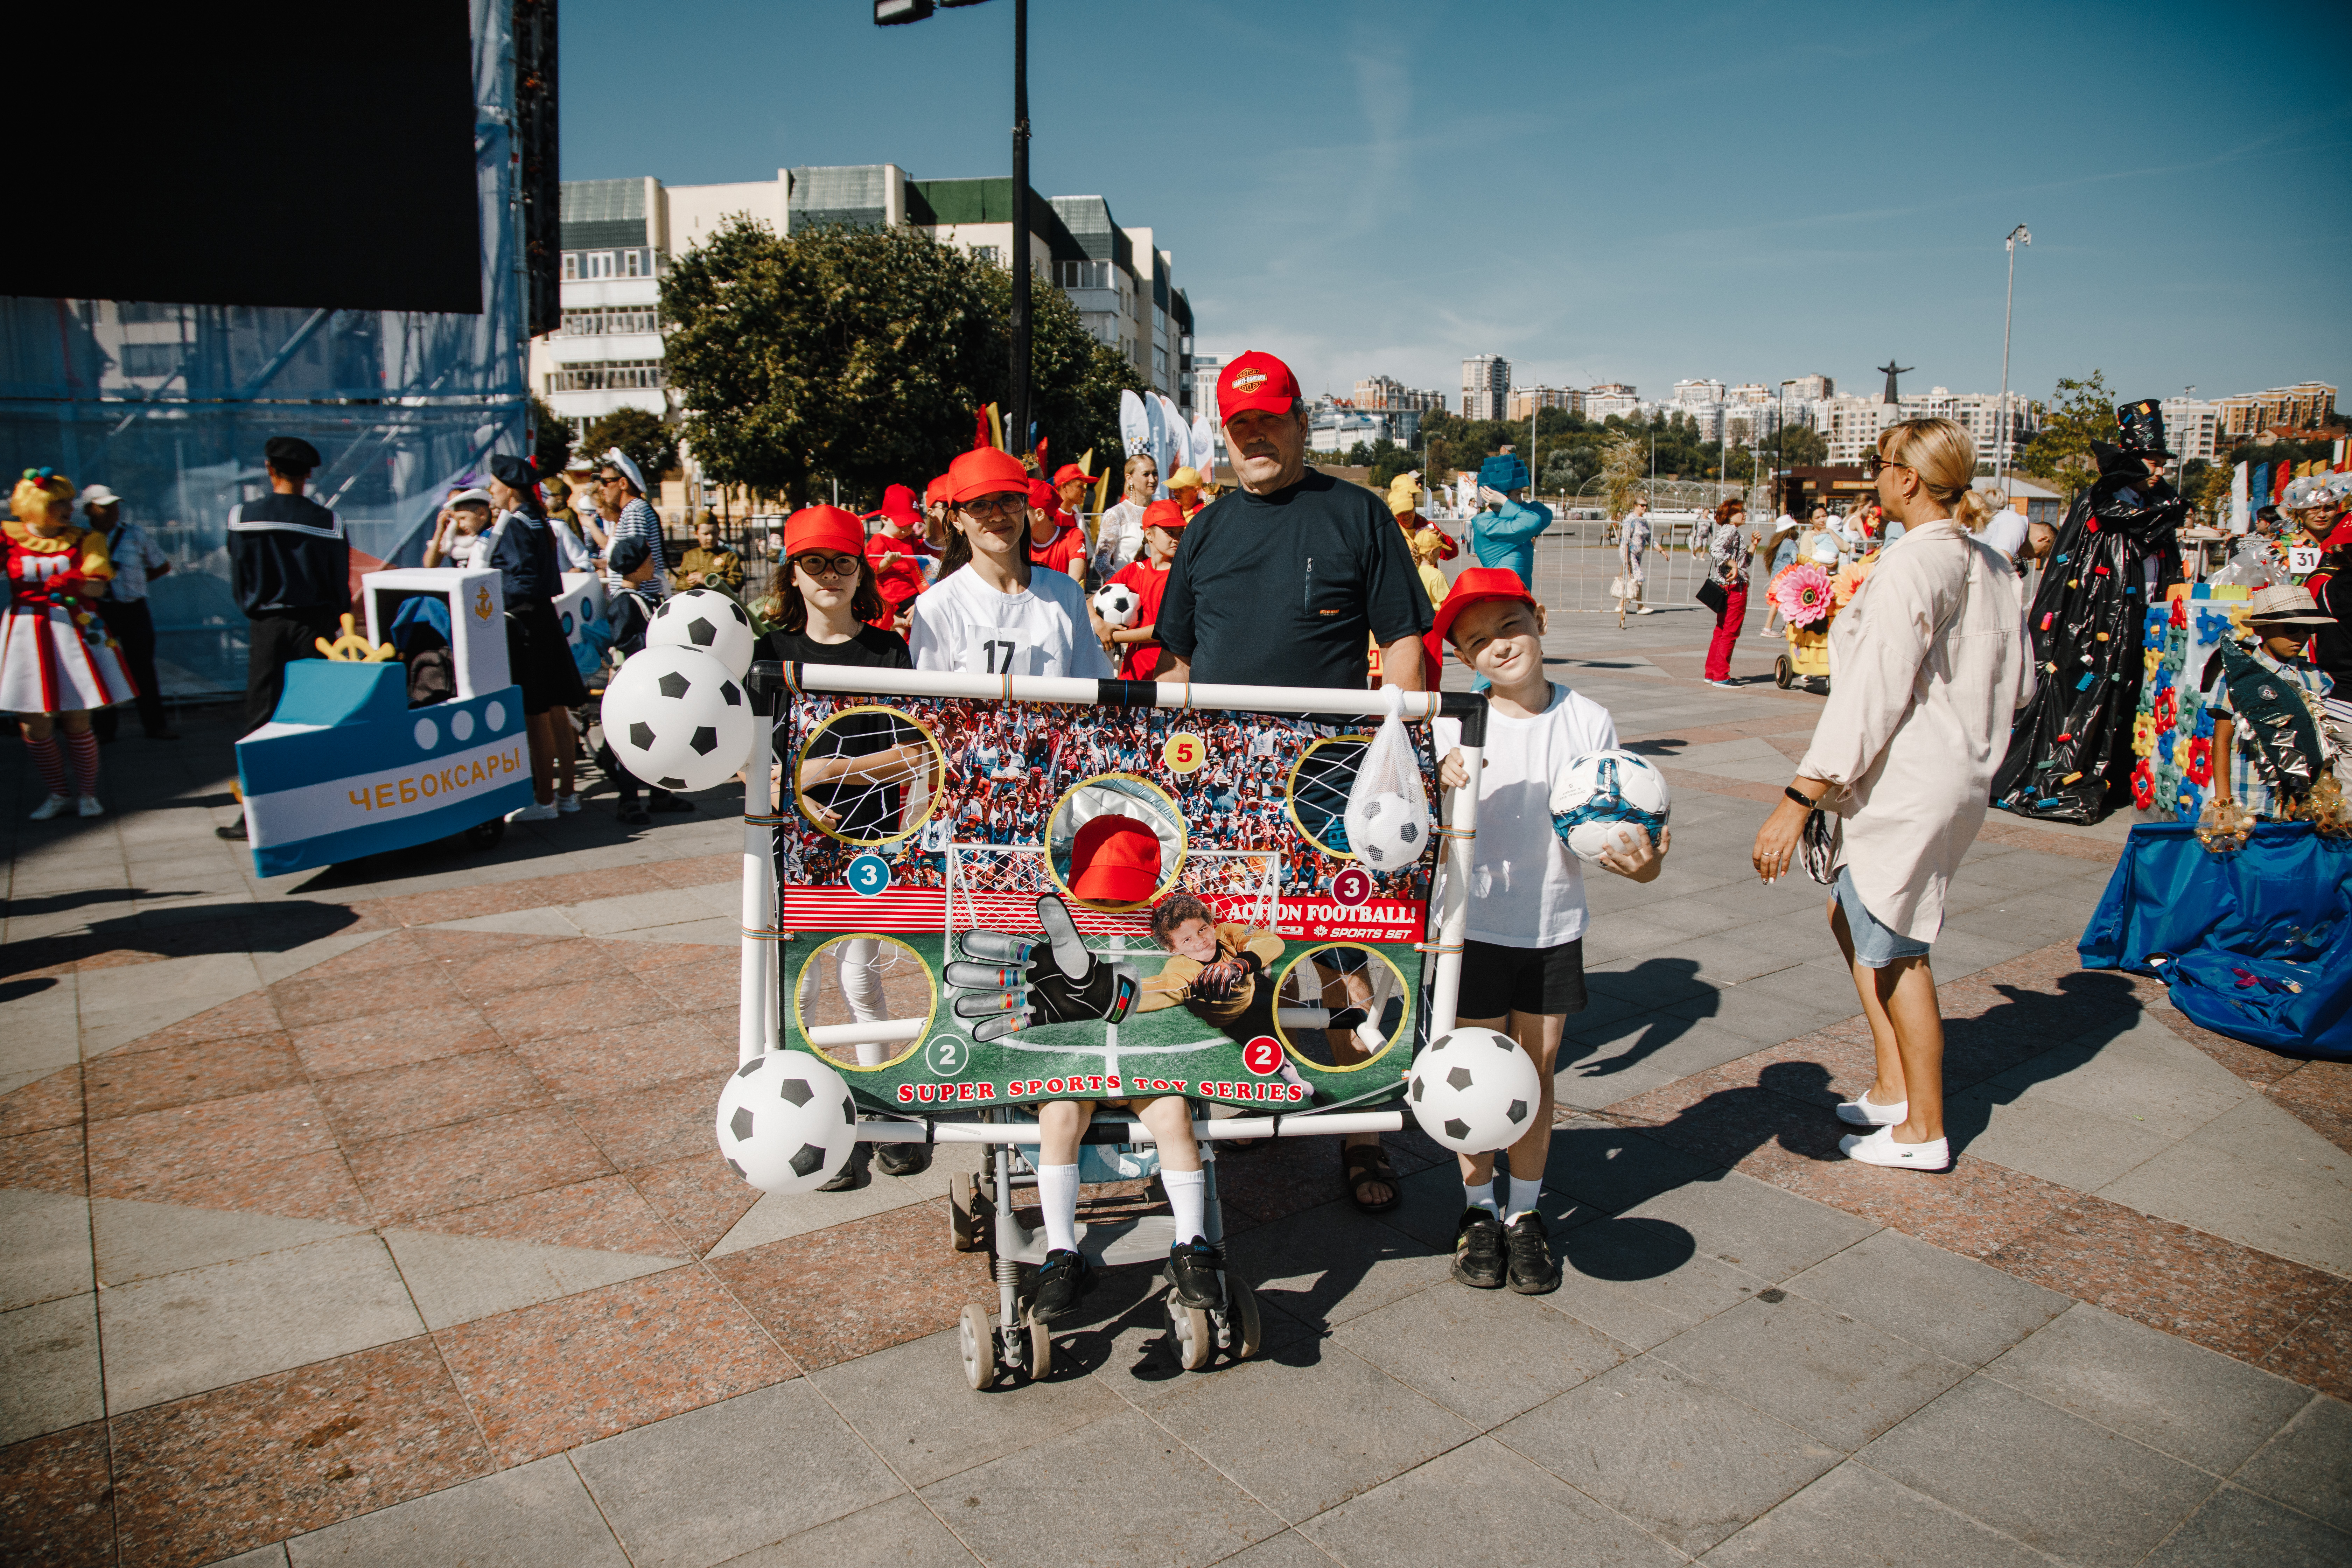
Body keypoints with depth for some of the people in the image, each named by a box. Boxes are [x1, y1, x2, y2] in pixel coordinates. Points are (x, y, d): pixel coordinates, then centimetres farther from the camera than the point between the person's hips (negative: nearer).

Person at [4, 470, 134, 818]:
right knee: (35, 728, 2)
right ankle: (58, 794, 20)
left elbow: (98, 586, -5)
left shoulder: (84, 540, 6)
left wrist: (71, 583, -24)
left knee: (77, 723, 0)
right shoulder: (10, 538, 3)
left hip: (74, 632, 0)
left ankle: (87, 794, 17)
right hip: (28, 636, 0)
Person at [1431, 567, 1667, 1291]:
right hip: (1474, 927, -1)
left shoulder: (1588, 722, -5)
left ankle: (1524, 1213, 30)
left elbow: (1614, 829, -2)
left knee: (1536, 1073, 13)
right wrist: (1439, 779, -33)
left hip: (1554, 931, 2)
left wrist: (1643, 861, -24)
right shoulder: (1456, 725, -10)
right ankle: (1478, 1209, 30)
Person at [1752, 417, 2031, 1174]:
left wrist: (1798, 799, -23)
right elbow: (2017, 685, 16)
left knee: (1894, 951, 4)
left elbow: (1872, 695, -24)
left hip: (1906, 786, -10)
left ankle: (1923, 1133, 18)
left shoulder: (1910, 564, -18)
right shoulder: (1991, 567, 9)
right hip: (1960, 772, 10)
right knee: (1851, 914, 21)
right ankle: (1893, 1089, 28)